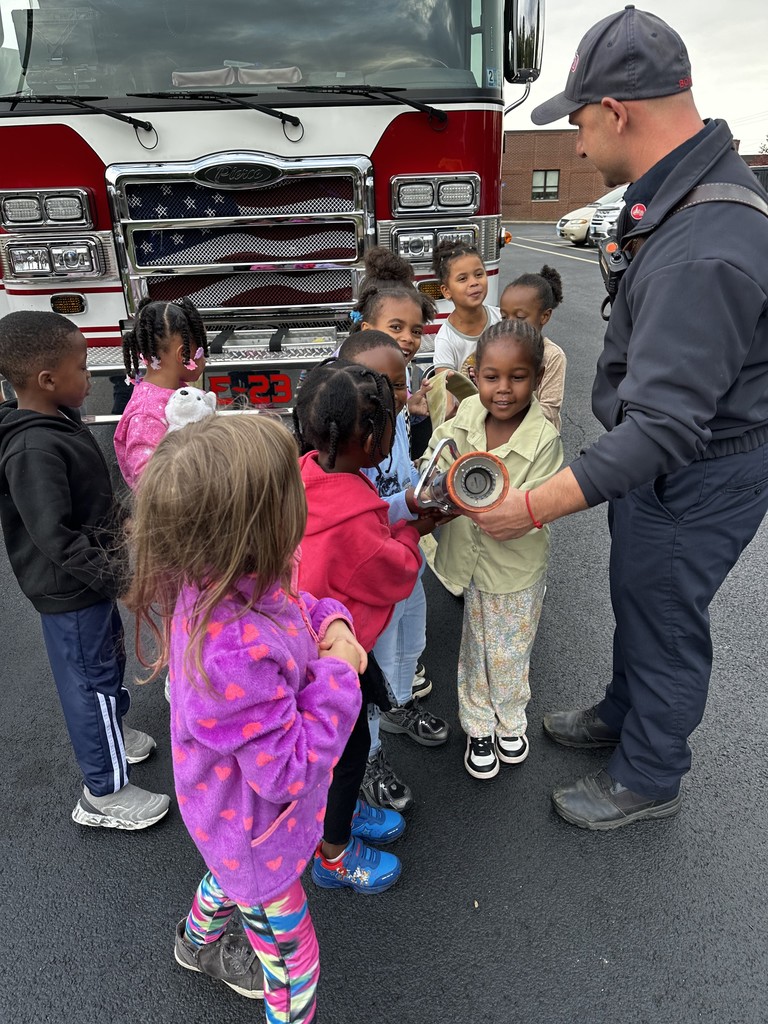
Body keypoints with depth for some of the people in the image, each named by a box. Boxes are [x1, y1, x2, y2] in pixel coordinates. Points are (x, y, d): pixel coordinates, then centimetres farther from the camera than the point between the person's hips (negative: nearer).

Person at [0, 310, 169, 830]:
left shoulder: (58, 421, 1)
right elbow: (54, 537, -30)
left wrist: (119, 530, 19)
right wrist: (116, 578, -24)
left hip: (92, 579, 9)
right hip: (69, 592, -9)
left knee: (110, 657, 27)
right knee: (92, 679, 5)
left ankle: (112, 732, 52)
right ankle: (104, 793, 24)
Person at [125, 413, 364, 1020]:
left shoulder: (221, 577, -20)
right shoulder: (236, 655, -46)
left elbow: (290, 604, 3)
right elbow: (288, 772, -33)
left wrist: (330, 620, -16)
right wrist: (337, 674, -28)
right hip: (258, 832, -9)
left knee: (235, 877, 39)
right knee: (288, 941, 19)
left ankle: (200, 942, 69)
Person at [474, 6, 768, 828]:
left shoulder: (700, 252, -33)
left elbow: (665, 427, -35)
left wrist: (535, 508, -35)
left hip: (694, 480, -9)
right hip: (668, 455, 9)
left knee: (663, 624, 10)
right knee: (637, 598, 25)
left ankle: (648, 780, 36)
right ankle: (623, 715, 50)